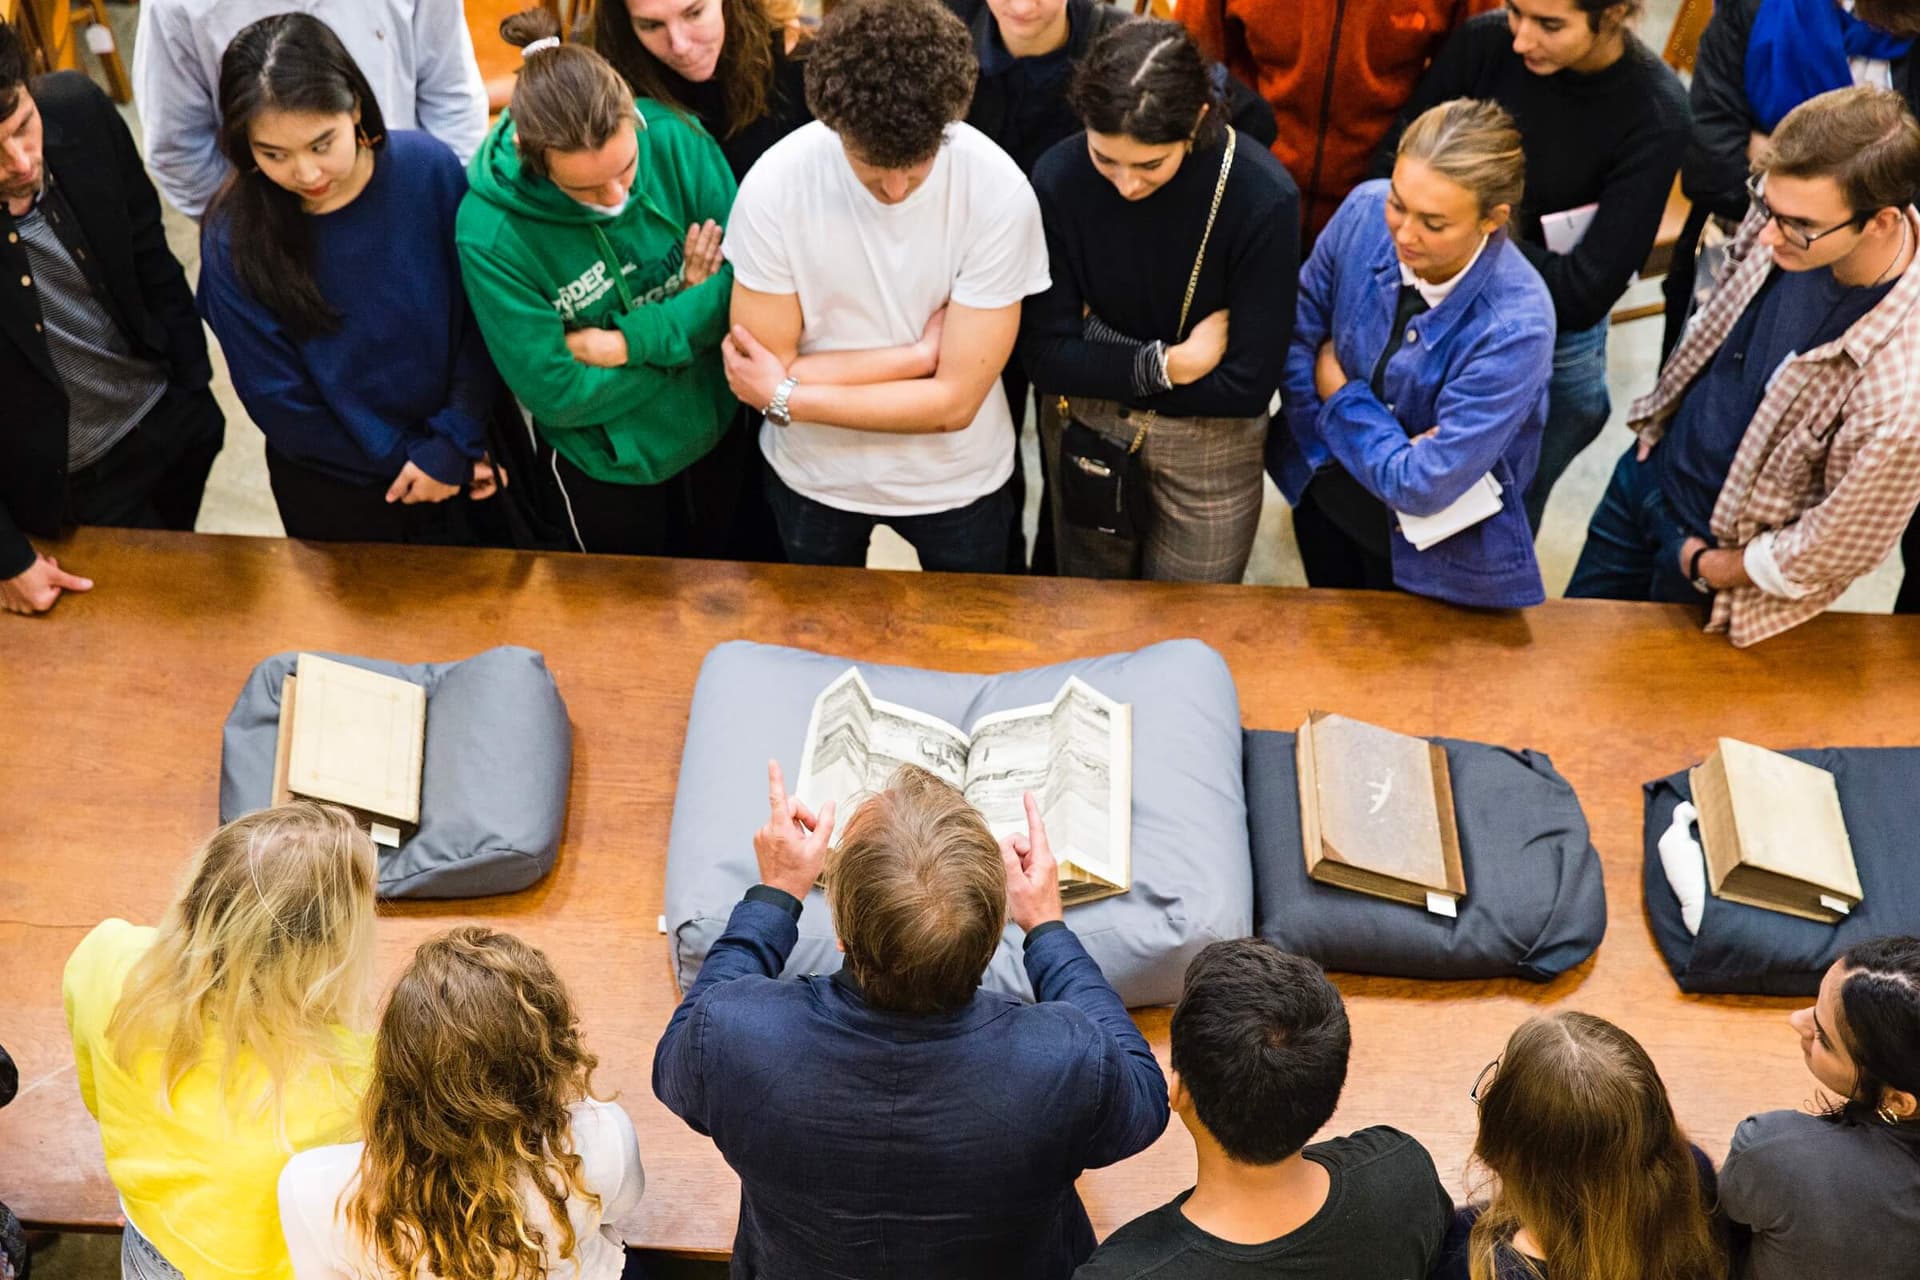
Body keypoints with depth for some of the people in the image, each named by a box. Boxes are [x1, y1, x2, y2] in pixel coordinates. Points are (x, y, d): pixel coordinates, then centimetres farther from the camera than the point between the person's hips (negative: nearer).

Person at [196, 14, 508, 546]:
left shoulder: (429, 168, -19)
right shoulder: (232, 240, -21)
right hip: (336, 491, -1)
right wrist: (412, 459, -13)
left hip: (471, 456, 1)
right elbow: (280, 401, -14)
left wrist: (454, 445, -19)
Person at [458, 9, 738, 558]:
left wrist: (632, 341, -26)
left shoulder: (675, 140, -22)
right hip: (602, 466, -3)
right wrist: (687, 317, -22)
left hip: (716, 431, 3)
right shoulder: (489, 230, -29)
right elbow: (556, 394, -25)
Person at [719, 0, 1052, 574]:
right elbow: (763, 377, -19)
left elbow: (955, 402, -23)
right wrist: (919, 353, -24)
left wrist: (784, 398, -20)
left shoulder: (1000, 193, -26)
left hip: (955, 478, -1)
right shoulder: (774, 184, -24)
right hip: (813, 474, 1)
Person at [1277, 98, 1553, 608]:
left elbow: (1423, 487, -32)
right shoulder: (1366, 210, -23)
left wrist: (1339, 394, -19)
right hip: (1326, 487, 4)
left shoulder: (1516, 327, -36)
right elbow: (1299, 328, -9)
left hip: (1431, 543, -4)